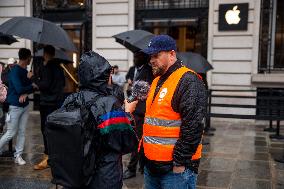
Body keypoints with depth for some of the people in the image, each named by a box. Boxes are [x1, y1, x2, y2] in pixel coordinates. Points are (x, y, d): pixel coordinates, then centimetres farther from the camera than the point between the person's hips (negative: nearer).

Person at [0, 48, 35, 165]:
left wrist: (26, 93, -14)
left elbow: (31, 86, 7)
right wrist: (32, 86, -8)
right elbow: (19, 89, -23)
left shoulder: (25, 71, 9)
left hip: (25, 105, 7)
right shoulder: (15, 71, -15)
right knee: (11, 133, -2)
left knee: (22, 132, 8)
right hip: (15, 106, -7)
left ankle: (18, 156, 15)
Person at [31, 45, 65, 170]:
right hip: (58, 102, 9)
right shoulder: (58, 67, 13)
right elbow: (63, 83, 21)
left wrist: (33, 77, -10)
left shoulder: (47, 67, -14)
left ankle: (47, 158, -6)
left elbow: (44, 85, -21)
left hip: (47, 103, -9)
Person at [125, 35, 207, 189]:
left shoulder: (188, 82, -15)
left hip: (175, 167, -8)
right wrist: (144, 149, 17)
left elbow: (192, 127, -21)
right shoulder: (157, 81, 14)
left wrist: (181, 162, -19)